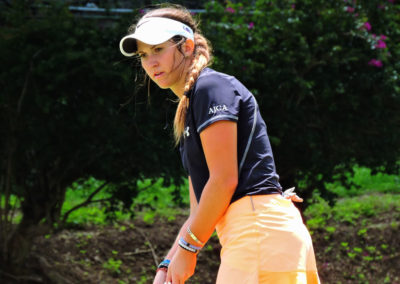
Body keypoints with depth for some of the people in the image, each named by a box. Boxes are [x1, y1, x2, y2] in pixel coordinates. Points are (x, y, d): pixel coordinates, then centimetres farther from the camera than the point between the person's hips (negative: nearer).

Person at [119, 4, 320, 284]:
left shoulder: (211, 86, -4)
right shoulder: (188, 112, 25)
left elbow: (224, 180, -12)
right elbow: (201, 210, 23)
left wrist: (187, 248, -5)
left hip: (260, 228, -10)